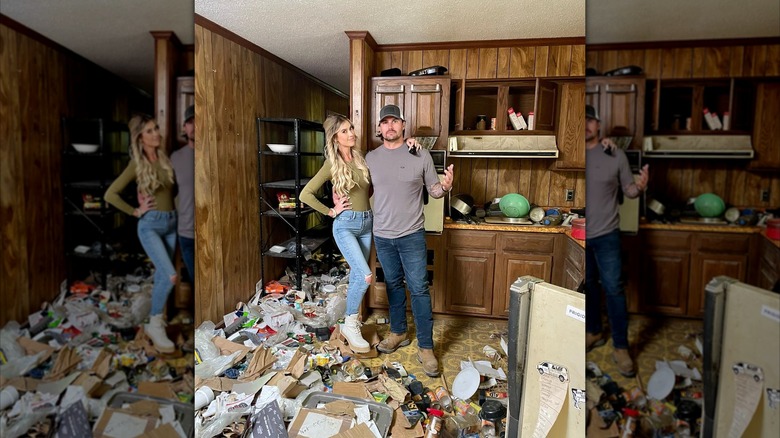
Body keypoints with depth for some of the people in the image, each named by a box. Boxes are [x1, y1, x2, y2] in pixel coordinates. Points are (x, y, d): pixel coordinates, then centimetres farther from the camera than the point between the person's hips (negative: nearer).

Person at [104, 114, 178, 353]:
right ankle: (156, 325, 2)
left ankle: (153, 323, 30)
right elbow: (110, 195, -8)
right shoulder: (136, 165, -9)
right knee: (170, 276, -17)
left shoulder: (165, 158, 4)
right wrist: (136, 211, -7)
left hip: (171, 223, 5)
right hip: (150, 225, -5)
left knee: (161, 276, 13)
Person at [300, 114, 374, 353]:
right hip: (345, 225, -5)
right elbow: (305, 194, -10)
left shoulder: (362, 159, 5)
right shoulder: (332, 164, -9)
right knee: (365, 276, -16)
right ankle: (350, 325, 4)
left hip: (367, 223, 5)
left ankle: (351, 323, 28)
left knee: (356, 276, 12)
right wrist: (331, 211, -8)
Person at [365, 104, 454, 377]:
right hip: (382, 235, 3)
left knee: (419, 289, -2)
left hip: (412, 234, -3)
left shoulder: (420, 155, -4)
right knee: (393, 285, 17)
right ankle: (398, 333, 34)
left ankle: (425, 347, 9)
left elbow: (433, 191, 1)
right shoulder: (371, 158, 4)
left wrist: (445, 187, -22)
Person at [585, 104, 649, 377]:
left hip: (606, 235, -2)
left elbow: (628, 191, 0)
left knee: (613, 289, -1)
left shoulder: (615, 155, -4)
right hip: (581, 235, 2)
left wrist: (640, 187, -21)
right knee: (589, 286, 16)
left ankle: (620, 348, 11)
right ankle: (594, 332, 34)